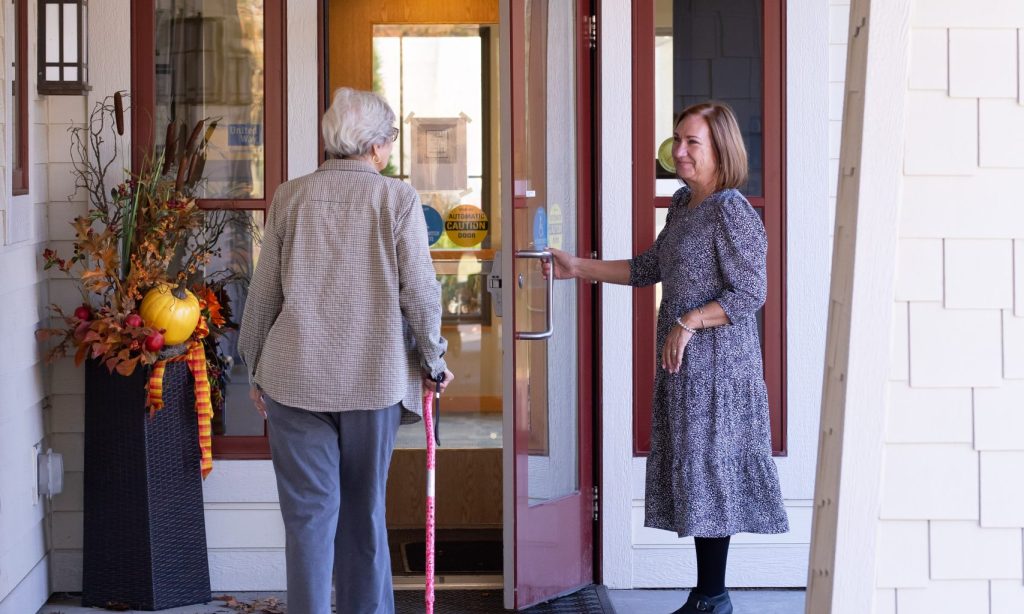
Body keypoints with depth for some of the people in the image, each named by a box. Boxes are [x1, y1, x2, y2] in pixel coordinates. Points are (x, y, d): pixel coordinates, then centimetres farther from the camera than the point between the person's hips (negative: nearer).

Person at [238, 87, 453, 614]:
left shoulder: (290, 197, 2)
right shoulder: (398, 199, -5)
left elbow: (264, 293, 4)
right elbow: (420, 292, -5)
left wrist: (257, 369, 15)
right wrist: (433, 362, 9)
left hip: (295, 377, 1)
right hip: (374, 376, -1)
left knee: (309, 513, 3)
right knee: (365, 512, 14)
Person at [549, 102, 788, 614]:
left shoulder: (731, 212, -14)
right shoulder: (683, 204, 13)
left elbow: (750, 294, -18)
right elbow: (647, 269, 20)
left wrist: (688, 322, -18)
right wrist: (577, 268, 17)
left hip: (717, 363, -9)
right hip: (683, 362, 9)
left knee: (710, 467, -3)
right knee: (695, 472, 11)